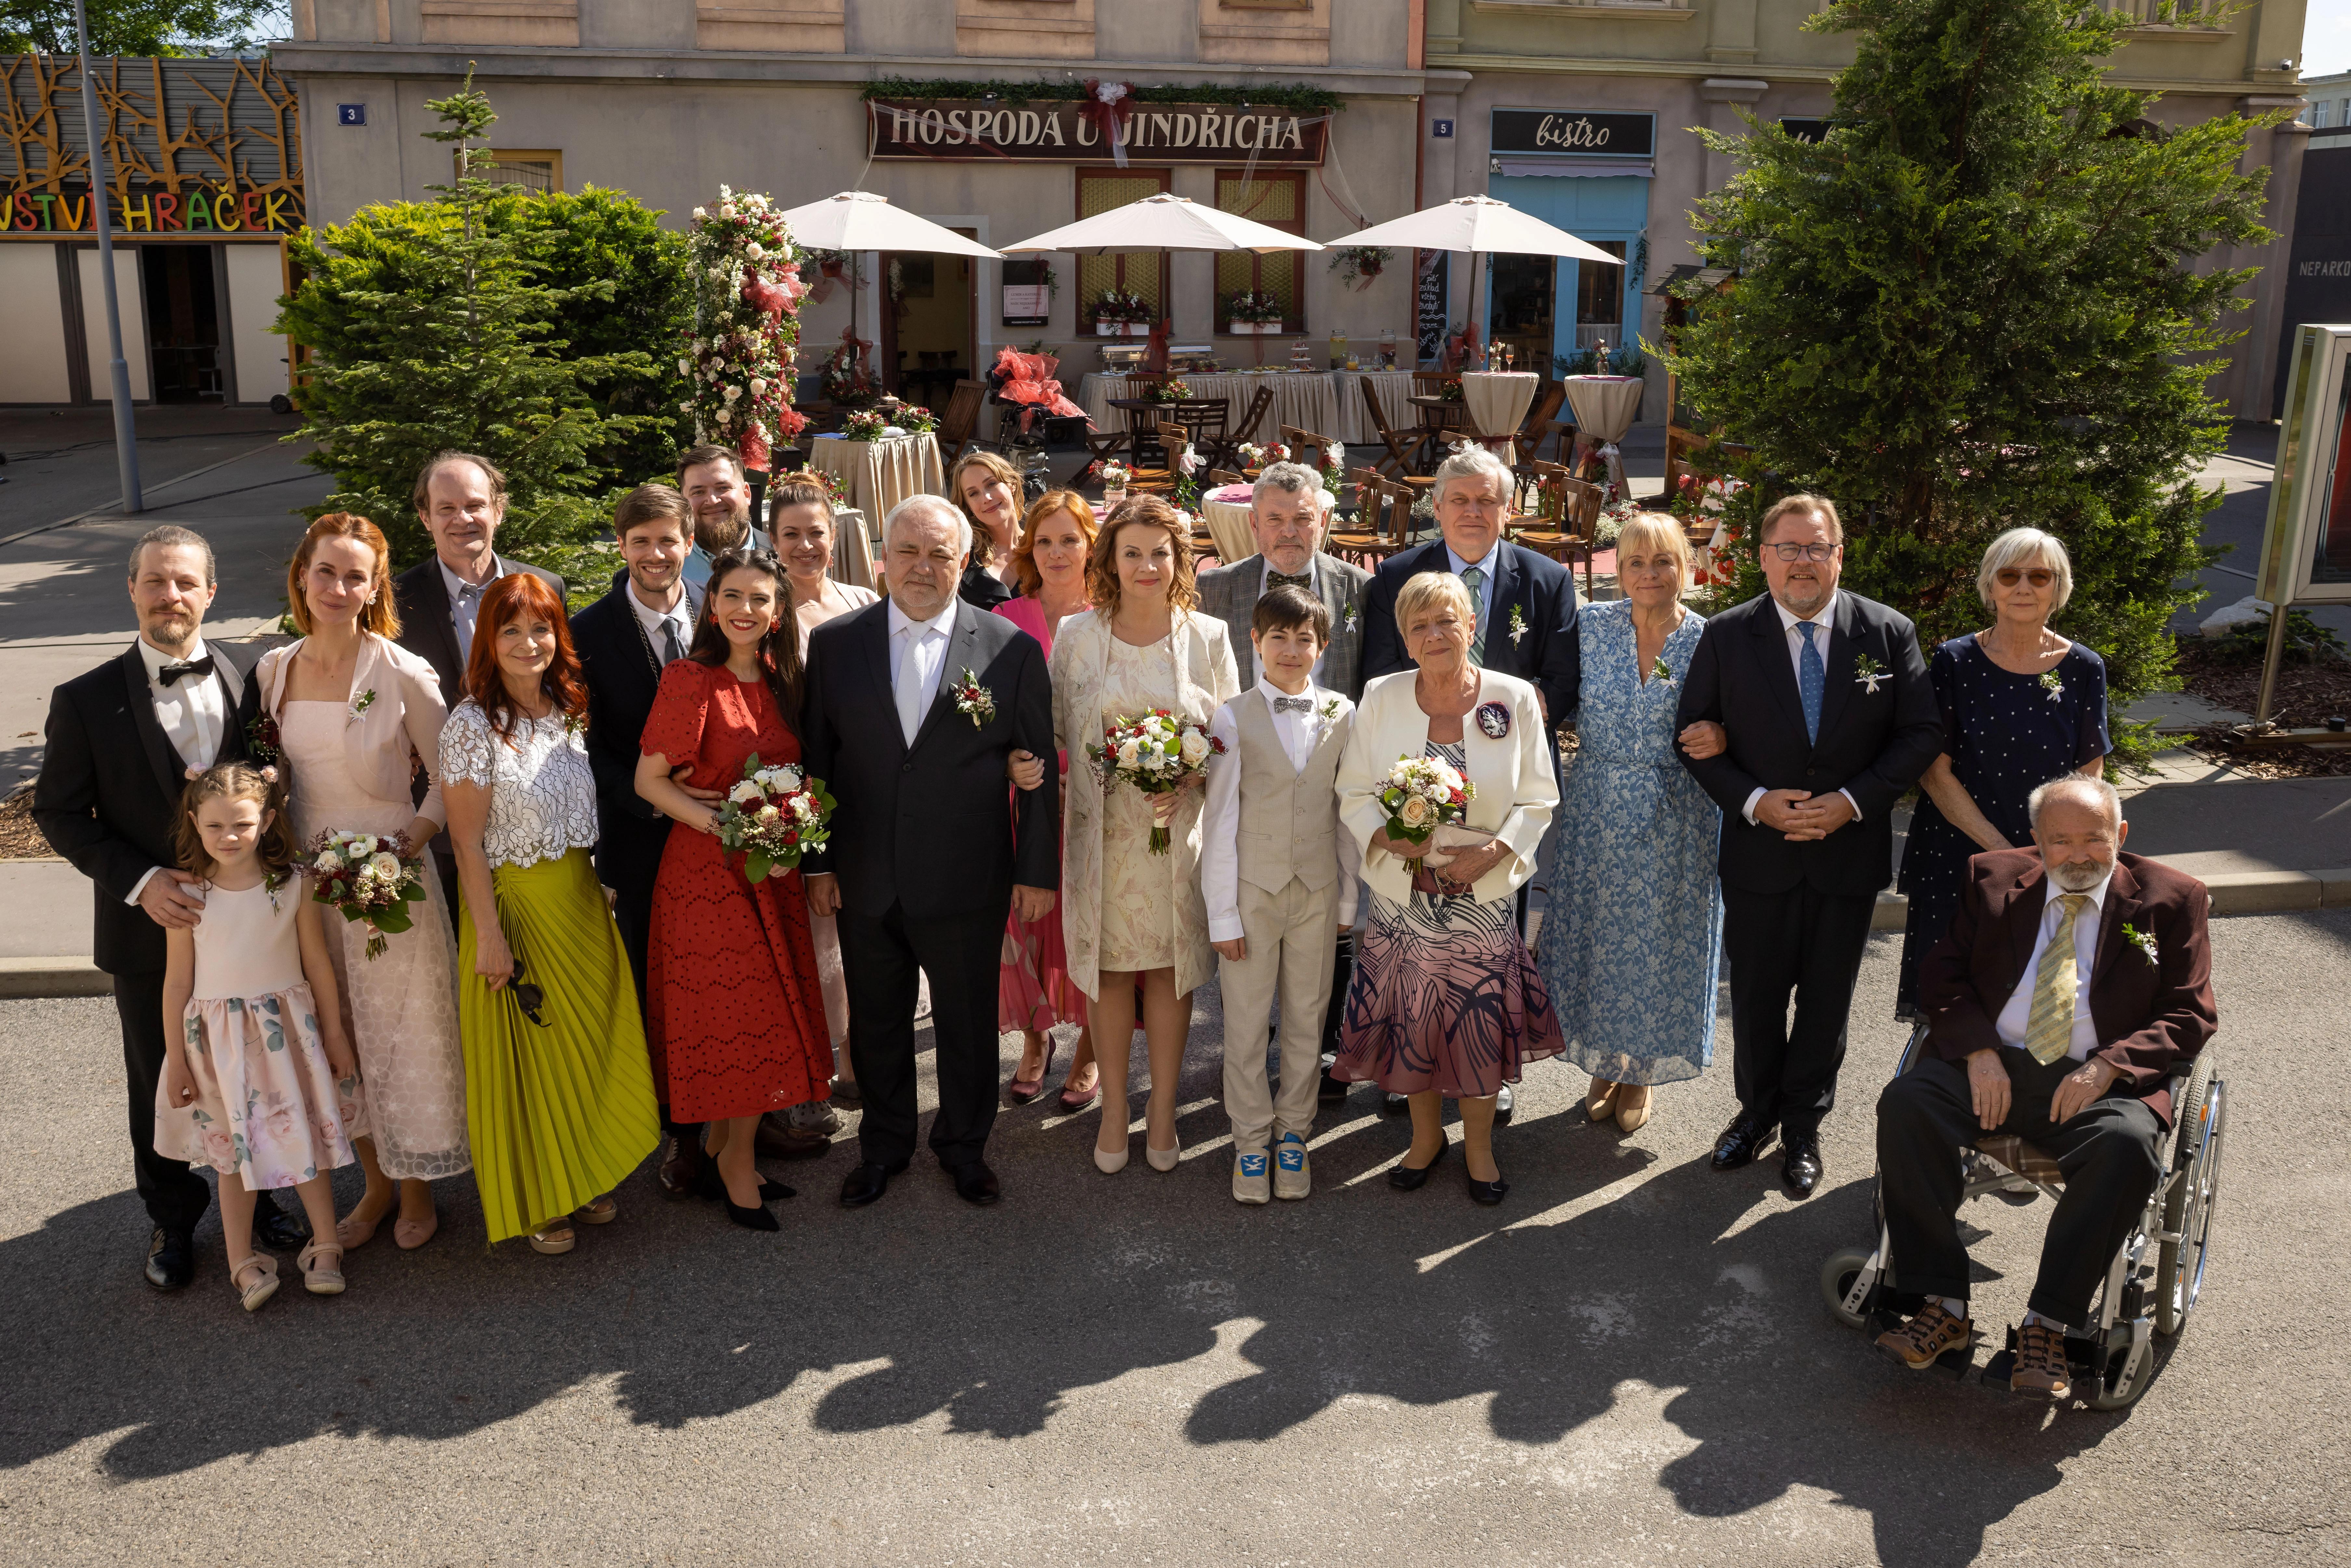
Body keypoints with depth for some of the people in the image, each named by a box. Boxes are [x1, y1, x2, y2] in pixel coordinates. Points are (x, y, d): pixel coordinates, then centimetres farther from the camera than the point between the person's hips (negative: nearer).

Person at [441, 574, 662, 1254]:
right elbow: (467, 843, -15)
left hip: (580, 902, 6)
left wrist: (598, 892, 9)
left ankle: (582, 1177, 34)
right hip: (513, 904, -6)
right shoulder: (472, 724, -15)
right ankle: (533, 1201, 24)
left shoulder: (570, 711, 4)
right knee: (525, 1051, 7)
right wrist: (489, 936, -17)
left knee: (590, 1040, 15)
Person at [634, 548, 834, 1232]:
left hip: (773, 870, 7)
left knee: (764, 1015, 10)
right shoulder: (690, 681, -11)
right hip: (708, 871, -6)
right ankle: (739, 1164, 16)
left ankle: (720, 1158, 25)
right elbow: (648, 780, -12)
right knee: (741, 1019, -2)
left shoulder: (781, 680, 8)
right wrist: (720, 822, -22)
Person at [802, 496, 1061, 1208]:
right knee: (876, 1023, 17)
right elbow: (817, 759, 4)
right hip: (865, 882, 2)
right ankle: (884, 1144, 38)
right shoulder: (834, 642, 0)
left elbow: (1039, 770, -2)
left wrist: (1038, 872, -3)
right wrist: (819, 863, 2)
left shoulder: (1012, 649, -5)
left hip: (967, 882, -2)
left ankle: (964, 1145, 36)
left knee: (968, 1024, 13)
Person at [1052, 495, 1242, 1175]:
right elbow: (1057, 733, 7)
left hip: (1180, 827, 0)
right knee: (1107, 967, 8)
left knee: (1170, 965, 7)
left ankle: (1163, 1110, 23)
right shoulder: (1075, 635, 1)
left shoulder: (1208, 637, 0)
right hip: (1102, 830, 0)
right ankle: (1114, 1108, 24)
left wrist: (1188, 780, -14)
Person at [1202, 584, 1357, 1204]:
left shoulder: (1342, 717, -1)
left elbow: (1347, 813, 4)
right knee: (1246, 1022, 7)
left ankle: (1293, 1133, 29)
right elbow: (1220, 822, -6)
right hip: (1252, 889, -2)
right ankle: (1251, 1139, 23)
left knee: (1307, 1018, 12)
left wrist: (1348, 900, 5)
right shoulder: (1233, 719, -7)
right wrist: (1222, 914, -7)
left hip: (1318, 891, 2)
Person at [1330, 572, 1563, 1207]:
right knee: (1412, 1020, 10)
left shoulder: (1515, 699, -4)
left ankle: (1479, 1143, 29)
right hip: (1403, 895, 1)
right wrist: (1388, 837, -17)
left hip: (1485, 895, -1)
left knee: (1483, 1023, 7)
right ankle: (1426, 1136, 33)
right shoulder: (1381, 698, -2)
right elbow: (1354, 793, 2)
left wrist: (1494, 852, -16)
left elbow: (1537, 801, 0)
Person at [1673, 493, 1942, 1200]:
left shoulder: (1889, 634, -3)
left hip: (1850, 851, 0)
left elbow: (1921, 736, -2)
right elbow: (1695, 736, -2)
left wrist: (1853, 801, -15)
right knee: (1756, 996, 13)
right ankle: (1757, 1113, 36)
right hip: (1759, 852, 0)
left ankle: (1803, 1128, 32)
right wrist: (1755, 801, -16)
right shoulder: (1726, 636, -4)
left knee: (1827, 1001, 13)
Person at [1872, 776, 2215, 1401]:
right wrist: (1978, 1050, -10)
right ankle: (1943, 1306, -21)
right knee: (1906, 1103, -27)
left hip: (2101, 1082, -1)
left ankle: (2047, 1326, -24)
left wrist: (2109, 1066, -14)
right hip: (1993, 1067, 2)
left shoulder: (2171, 899, 8)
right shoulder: (1993, 879, 12)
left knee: (2129, 1144, -35)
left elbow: (2190, 1016, 3)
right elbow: (1940, 977, 9)